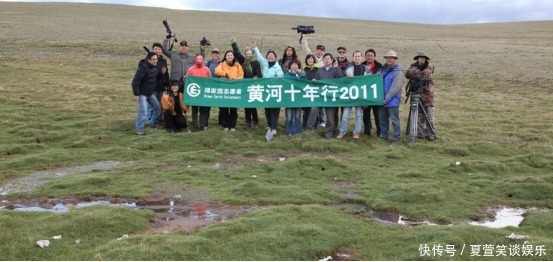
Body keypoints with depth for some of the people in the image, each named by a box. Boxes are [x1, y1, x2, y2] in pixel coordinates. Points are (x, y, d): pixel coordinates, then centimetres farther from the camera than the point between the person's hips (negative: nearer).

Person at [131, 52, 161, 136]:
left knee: (157, 107, 16)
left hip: (151, 93, 9)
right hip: (142, 93, -9)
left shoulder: (155, 67, 3)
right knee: (143, 111, -15)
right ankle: (138, 129, -4)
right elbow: (135, 82, -24)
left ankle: (153, 124, 35)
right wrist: (136, 94, -23)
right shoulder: (143, 68, -24)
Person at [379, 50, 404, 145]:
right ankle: (383, 135, 26)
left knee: (394, 120, -3)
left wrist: (387, 98, -20)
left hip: (392, 101, -7)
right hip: (382, 99, 7)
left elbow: (395, 87, -17)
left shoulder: (398, 71, -10)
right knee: (383, 119, 14)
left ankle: (396, 138, 4)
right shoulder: (383, 69, 12)